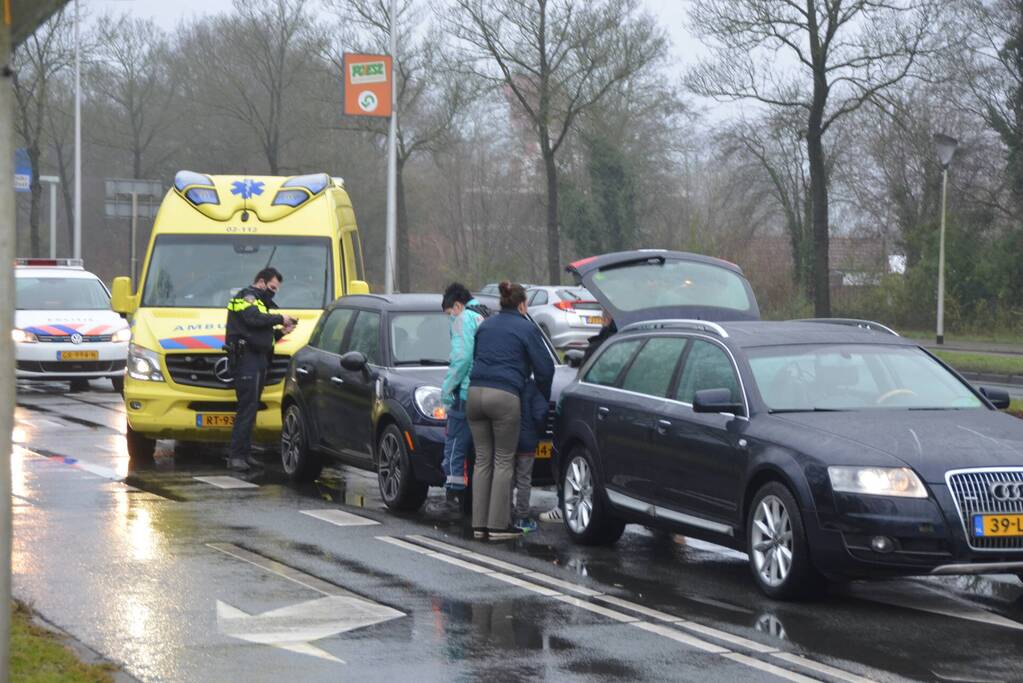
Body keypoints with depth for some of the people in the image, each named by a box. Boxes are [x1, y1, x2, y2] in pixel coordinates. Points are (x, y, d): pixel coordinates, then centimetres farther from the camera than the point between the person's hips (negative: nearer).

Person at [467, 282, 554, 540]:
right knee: (503, 461, 2)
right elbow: (544, 367, -1)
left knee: (483, 459, 11)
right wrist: (543, 398, 14)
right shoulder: (526, 328, 2)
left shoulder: (485, 325, 19)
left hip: (475, 392, 5)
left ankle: (479, 524, 10)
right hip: (505, 396, -5)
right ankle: (498, 525, 0)